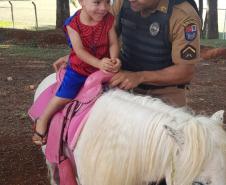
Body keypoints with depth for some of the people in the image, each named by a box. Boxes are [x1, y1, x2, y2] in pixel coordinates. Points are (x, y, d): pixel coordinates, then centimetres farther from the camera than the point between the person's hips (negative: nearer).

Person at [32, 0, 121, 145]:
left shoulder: (109, 20, -12)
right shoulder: (73, 23, -20)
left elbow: (113, 43, -11)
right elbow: (79, 50, -26)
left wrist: (114, 60, -32)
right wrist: (98, 63, -38)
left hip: (102, 67, 3)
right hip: (78, 69, -3)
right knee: (64, 97, -3)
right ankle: (43, 120, 19)